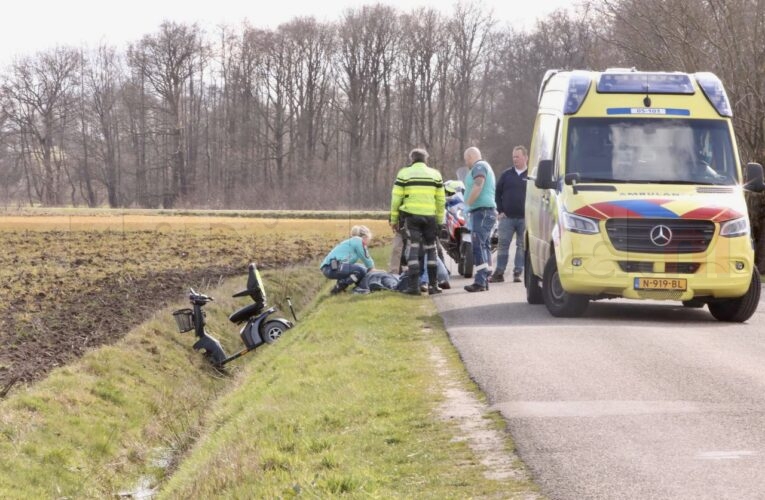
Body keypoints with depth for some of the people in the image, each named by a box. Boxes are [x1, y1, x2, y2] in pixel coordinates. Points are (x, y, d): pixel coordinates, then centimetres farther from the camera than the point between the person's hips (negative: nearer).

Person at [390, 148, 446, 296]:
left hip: (411, 216, -2)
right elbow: (441, 200, 9)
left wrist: (394, 219, 7)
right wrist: (440, 221, 16)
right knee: (431, 250, 12)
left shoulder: (404, 174, 2)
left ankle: (414, 285, -10)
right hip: (430, 216, 2)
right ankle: (433, 285, 10)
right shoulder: (435, 174, 10)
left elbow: (396, 198, 0)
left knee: (412, 250, -2)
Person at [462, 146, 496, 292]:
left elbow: (478, 186, -23)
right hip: (488, 211, 11)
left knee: (478, 246, -17)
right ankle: (484, 280, 14)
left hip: (482, 211, -11)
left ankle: (480, 281, -24)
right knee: (485, 246, 12)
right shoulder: (486, 167, 26)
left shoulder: (479, 166, -7)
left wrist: (468, 203, -19)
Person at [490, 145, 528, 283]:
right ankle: (499, 273, 3)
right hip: (507, 217, 2)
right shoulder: (506, 175, 9)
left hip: (524, 218, -2)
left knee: (522, 246, 2)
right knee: (502, 244, 0)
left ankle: (518, 273, 8)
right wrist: (500, 211, 4)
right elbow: (497, 193, 13)